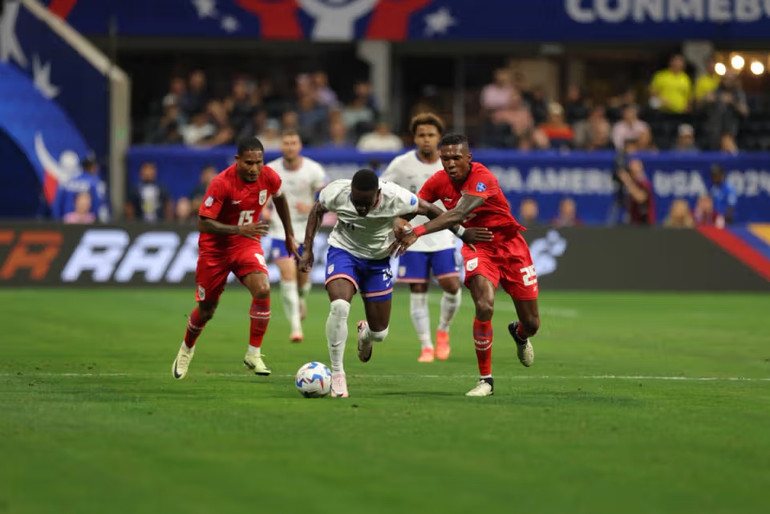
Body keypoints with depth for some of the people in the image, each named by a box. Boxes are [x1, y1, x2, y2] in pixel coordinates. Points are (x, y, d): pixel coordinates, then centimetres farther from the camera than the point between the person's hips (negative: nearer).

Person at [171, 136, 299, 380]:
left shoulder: (268, 177, -12)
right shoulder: (221, 183, -27)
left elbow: (279, 198, 12)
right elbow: (203, 223, -27)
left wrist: (289, 235, 18)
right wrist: (239, 229, -40)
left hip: (247, 244, 3)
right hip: (215, 248, -3)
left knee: (263, 290, -24)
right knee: (206, 309, 9)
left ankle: (254, 353, -11)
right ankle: (186, 349, 41)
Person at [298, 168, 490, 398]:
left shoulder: (395, 197, -29)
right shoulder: (336, 193, -26)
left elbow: (428, 209, -11)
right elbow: (317, 210, -2)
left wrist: (462, 232, -5)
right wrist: (308, 249, -3)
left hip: (378, 259, 2)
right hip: (343, 251, -1)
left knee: (379, 332, 7)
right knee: (339, 306, -31)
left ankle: (365, 334, 48)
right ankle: (337, 374, -18)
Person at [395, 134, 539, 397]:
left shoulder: (483, 179, -28)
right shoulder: (438, 181, -11)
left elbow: (459, 213, -42)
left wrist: (418, 231, -51)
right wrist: (399, 231, -23)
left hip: (510, 246, -2)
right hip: (477, 248, 2)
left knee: (531, 324, 4)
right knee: (484, 306, -27)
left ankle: (520, 334, 46)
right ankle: (485, 380, -13)